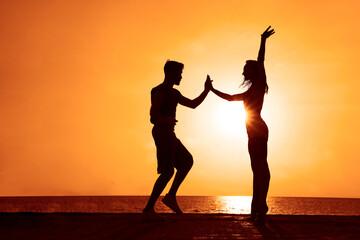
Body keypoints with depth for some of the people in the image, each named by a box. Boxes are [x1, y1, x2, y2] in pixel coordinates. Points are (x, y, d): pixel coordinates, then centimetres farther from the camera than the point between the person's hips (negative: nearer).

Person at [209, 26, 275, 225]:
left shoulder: (259, 86, 3)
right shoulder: (250, 92, 26)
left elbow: (260, 63, -10)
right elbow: (230, 98, 38)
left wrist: (263, 41, -12)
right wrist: (212, 90, 41)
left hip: (258, 130, -9)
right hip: (254, 132, 9)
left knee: (260, 166, -16)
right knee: (257, 168, 5)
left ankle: (261, 206, -24)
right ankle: (256, 209, 4)